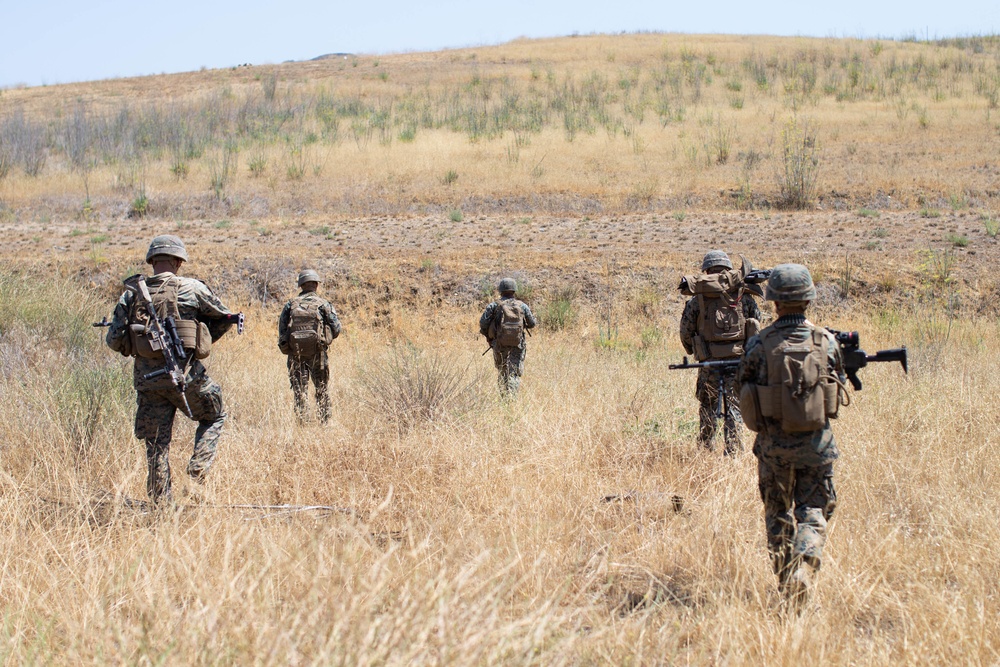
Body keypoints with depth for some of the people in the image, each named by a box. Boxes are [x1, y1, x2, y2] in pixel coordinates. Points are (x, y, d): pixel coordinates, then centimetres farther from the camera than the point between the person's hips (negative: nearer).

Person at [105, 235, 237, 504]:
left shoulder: (131, 294, 2)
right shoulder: (192, 289, -5)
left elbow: (114, 341, 1)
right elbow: (225, 318, 8)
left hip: (147, 378, 3)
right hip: (185, 375, -2)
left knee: (156, 445, 10)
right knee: (214, 417, 21)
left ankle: (161, 503, 9)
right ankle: (198, 469, 4)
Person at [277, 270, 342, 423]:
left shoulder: (290, 305, 5)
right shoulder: (323, 304, -1)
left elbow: (282, 329, 0)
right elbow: (336, 329, -4)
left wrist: (286, 347, 12)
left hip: (295, 353, 2)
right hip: (317, 352, -1)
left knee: (299, 390, 6)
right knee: (322, 390, 9)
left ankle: (300, 422, 3)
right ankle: (325, 421, 8)